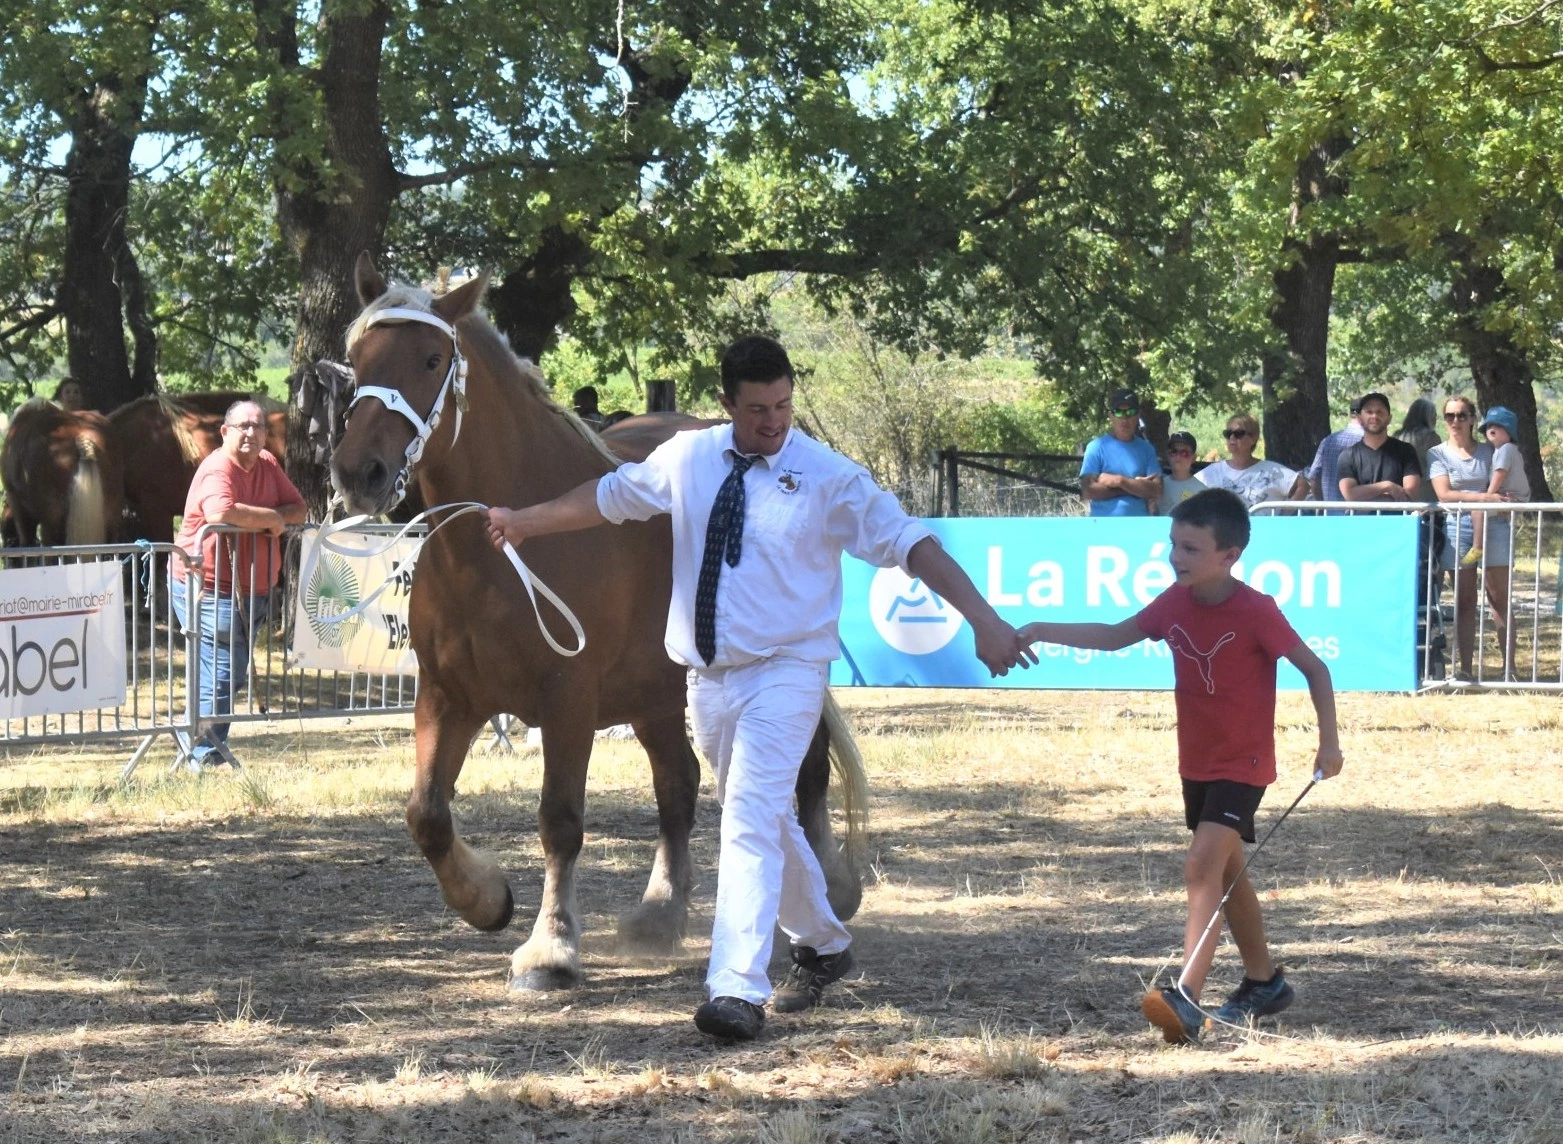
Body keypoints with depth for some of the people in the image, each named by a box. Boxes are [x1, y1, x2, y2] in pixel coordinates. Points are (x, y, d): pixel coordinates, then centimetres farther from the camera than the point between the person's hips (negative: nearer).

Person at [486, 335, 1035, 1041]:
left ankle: (738, 990, -25)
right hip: (709, 678, 5)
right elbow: (608, 496, 18)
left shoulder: (828, 477, -10)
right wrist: (523, 522, 25)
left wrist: (983, 622, -22)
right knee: (766, 822, 19)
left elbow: (912, 544, -14)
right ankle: (823, 944, 41)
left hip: (784, 673, -5)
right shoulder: (686, 461, 3)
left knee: (751, 822, -19)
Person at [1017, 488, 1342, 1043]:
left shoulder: (1256, 613, -20)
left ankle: (1186, 997, -30)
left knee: (1203, 868, -21)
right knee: (1226, 873, 18)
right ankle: (1264, 980, 35)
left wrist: (1329, 741, -13)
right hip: (1196, 764, 8)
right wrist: (1043, 631, -1)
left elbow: (1314, 668, -12)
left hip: (1243, 764, -8)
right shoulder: (1176, 603, -3)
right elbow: (1115, 636, 8)